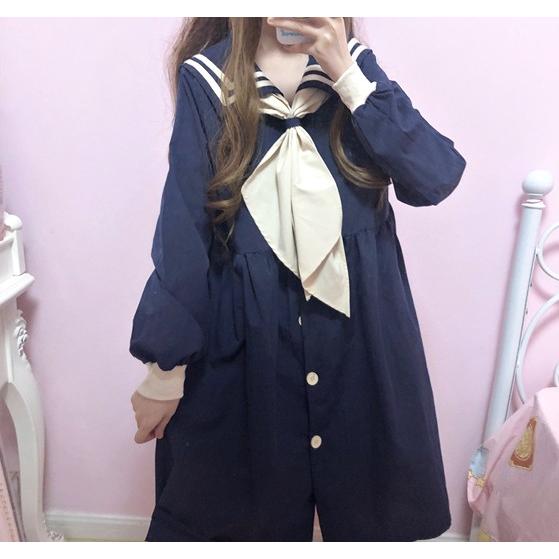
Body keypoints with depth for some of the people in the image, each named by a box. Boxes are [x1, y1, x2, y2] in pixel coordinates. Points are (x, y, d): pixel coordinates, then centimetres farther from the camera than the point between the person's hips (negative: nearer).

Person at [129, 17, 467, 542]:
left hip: (360, 329, 3)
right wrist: (163, 366, -6)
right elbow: (181, 231, -6)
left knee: (369, 504, 19)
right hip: (245, 337, -1)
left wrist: (346, 74, -14)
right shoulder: (207, 78, -2)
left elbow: (436, 177, -8)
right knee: (243, 515, 16)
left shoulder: (354, 64, 5)